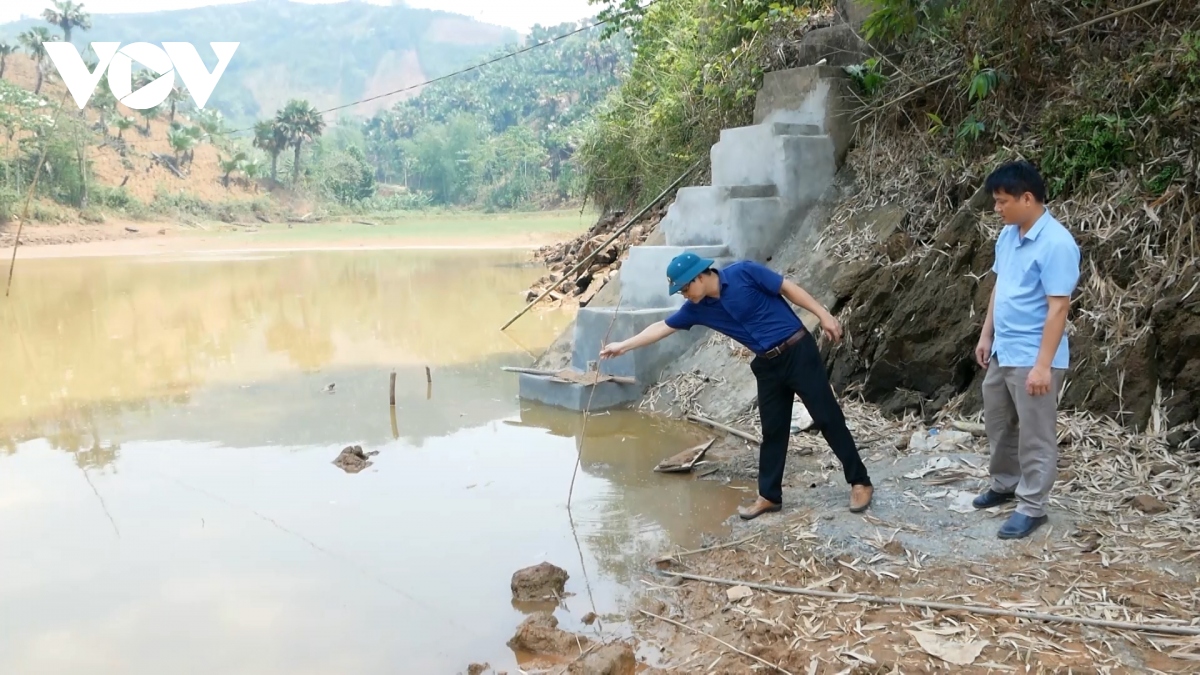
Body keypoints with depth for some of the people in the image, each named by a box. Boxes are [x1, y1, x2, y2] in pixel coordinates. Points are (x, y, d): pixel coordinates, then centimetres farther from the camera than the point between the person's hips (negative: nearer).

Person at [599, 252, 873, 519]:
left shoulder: (743, 272, -14)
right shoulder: (697, 309, 1)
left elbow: (788, 288, -8)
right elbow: (662, 327, 10)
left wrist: (824, 315, -10)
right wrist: (623, 346, 12)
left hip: (797, 351, -5)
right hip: (767, 365, 5)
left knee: (827, 418, -1)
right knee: (773, 431, 9)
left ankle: (859, 482, 10)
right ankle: (769, 495, 20)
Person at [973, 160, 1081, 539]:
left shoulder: (1056, 244, -21)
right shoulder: (1008, 235, 6)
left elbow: (1058, 308, -22)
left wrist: (1043, 365, -23)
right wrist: (986, 335, 16)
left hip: (1032, 358, -9)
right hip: (1002, 352, 9)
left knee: (1035, 436, 4)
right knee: (997, 423, 21)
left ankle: (1032, 507, 17)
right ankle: (1004, 485, 39)